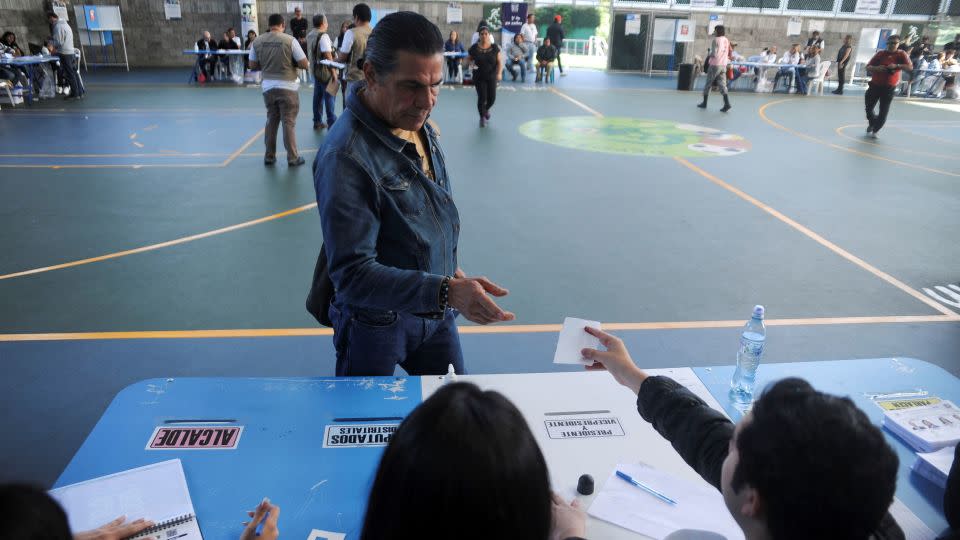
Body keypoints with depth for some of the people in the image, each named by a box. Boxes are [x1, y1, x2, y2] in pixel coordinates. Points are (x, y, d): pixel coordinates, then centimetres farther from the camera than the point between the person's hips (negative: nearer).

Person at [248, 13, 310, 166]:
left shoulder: (258, 41, 1)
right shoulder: (290, 40, -10)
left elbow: (253, 65, 9)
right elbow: (305, 65, -9)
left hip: (268, 86, 4)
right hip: (287, 87, -4)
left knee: (271, 121, 15)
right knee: (289, 122, 3)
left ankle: (269, 156, 21)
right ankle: (293, 158, 8)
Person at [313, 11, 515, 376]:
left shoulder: (421, 126, -2)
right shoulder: (345, 156, -28)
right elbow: (353, 274, -30)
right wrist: (446, 291, -39)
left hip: (436, 315, 7)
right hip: (376, 322, -6)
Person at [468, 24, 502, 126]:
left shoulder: (494, 47, -3)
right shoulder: (474, 48, -4)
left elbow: (499, 61, -2)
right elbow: (468, 59, 8)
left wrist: (499, 73, -16)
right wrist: (472, 63, -14)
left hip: (491, 77, 1)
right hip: (479, 77, -1)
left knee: (492, 98, 2)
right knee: (482, 97, -6)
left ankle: (487, 109, 37)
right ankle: (482, 117, 16)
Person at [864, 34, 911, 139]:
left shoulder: (901, 54, -3)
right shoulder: (880, 53, 3)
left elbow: (910, 67, -15)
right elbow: (868, 67, 2)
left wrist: (897, 66, -31)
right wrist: (876, 68, -19)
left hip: (888, 88, -2)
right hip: (875, 85, 2)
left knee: (883, 113, -4)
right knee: (868, 109, 11)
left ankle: (875, 130, 12)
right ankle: (872, 124, 39)